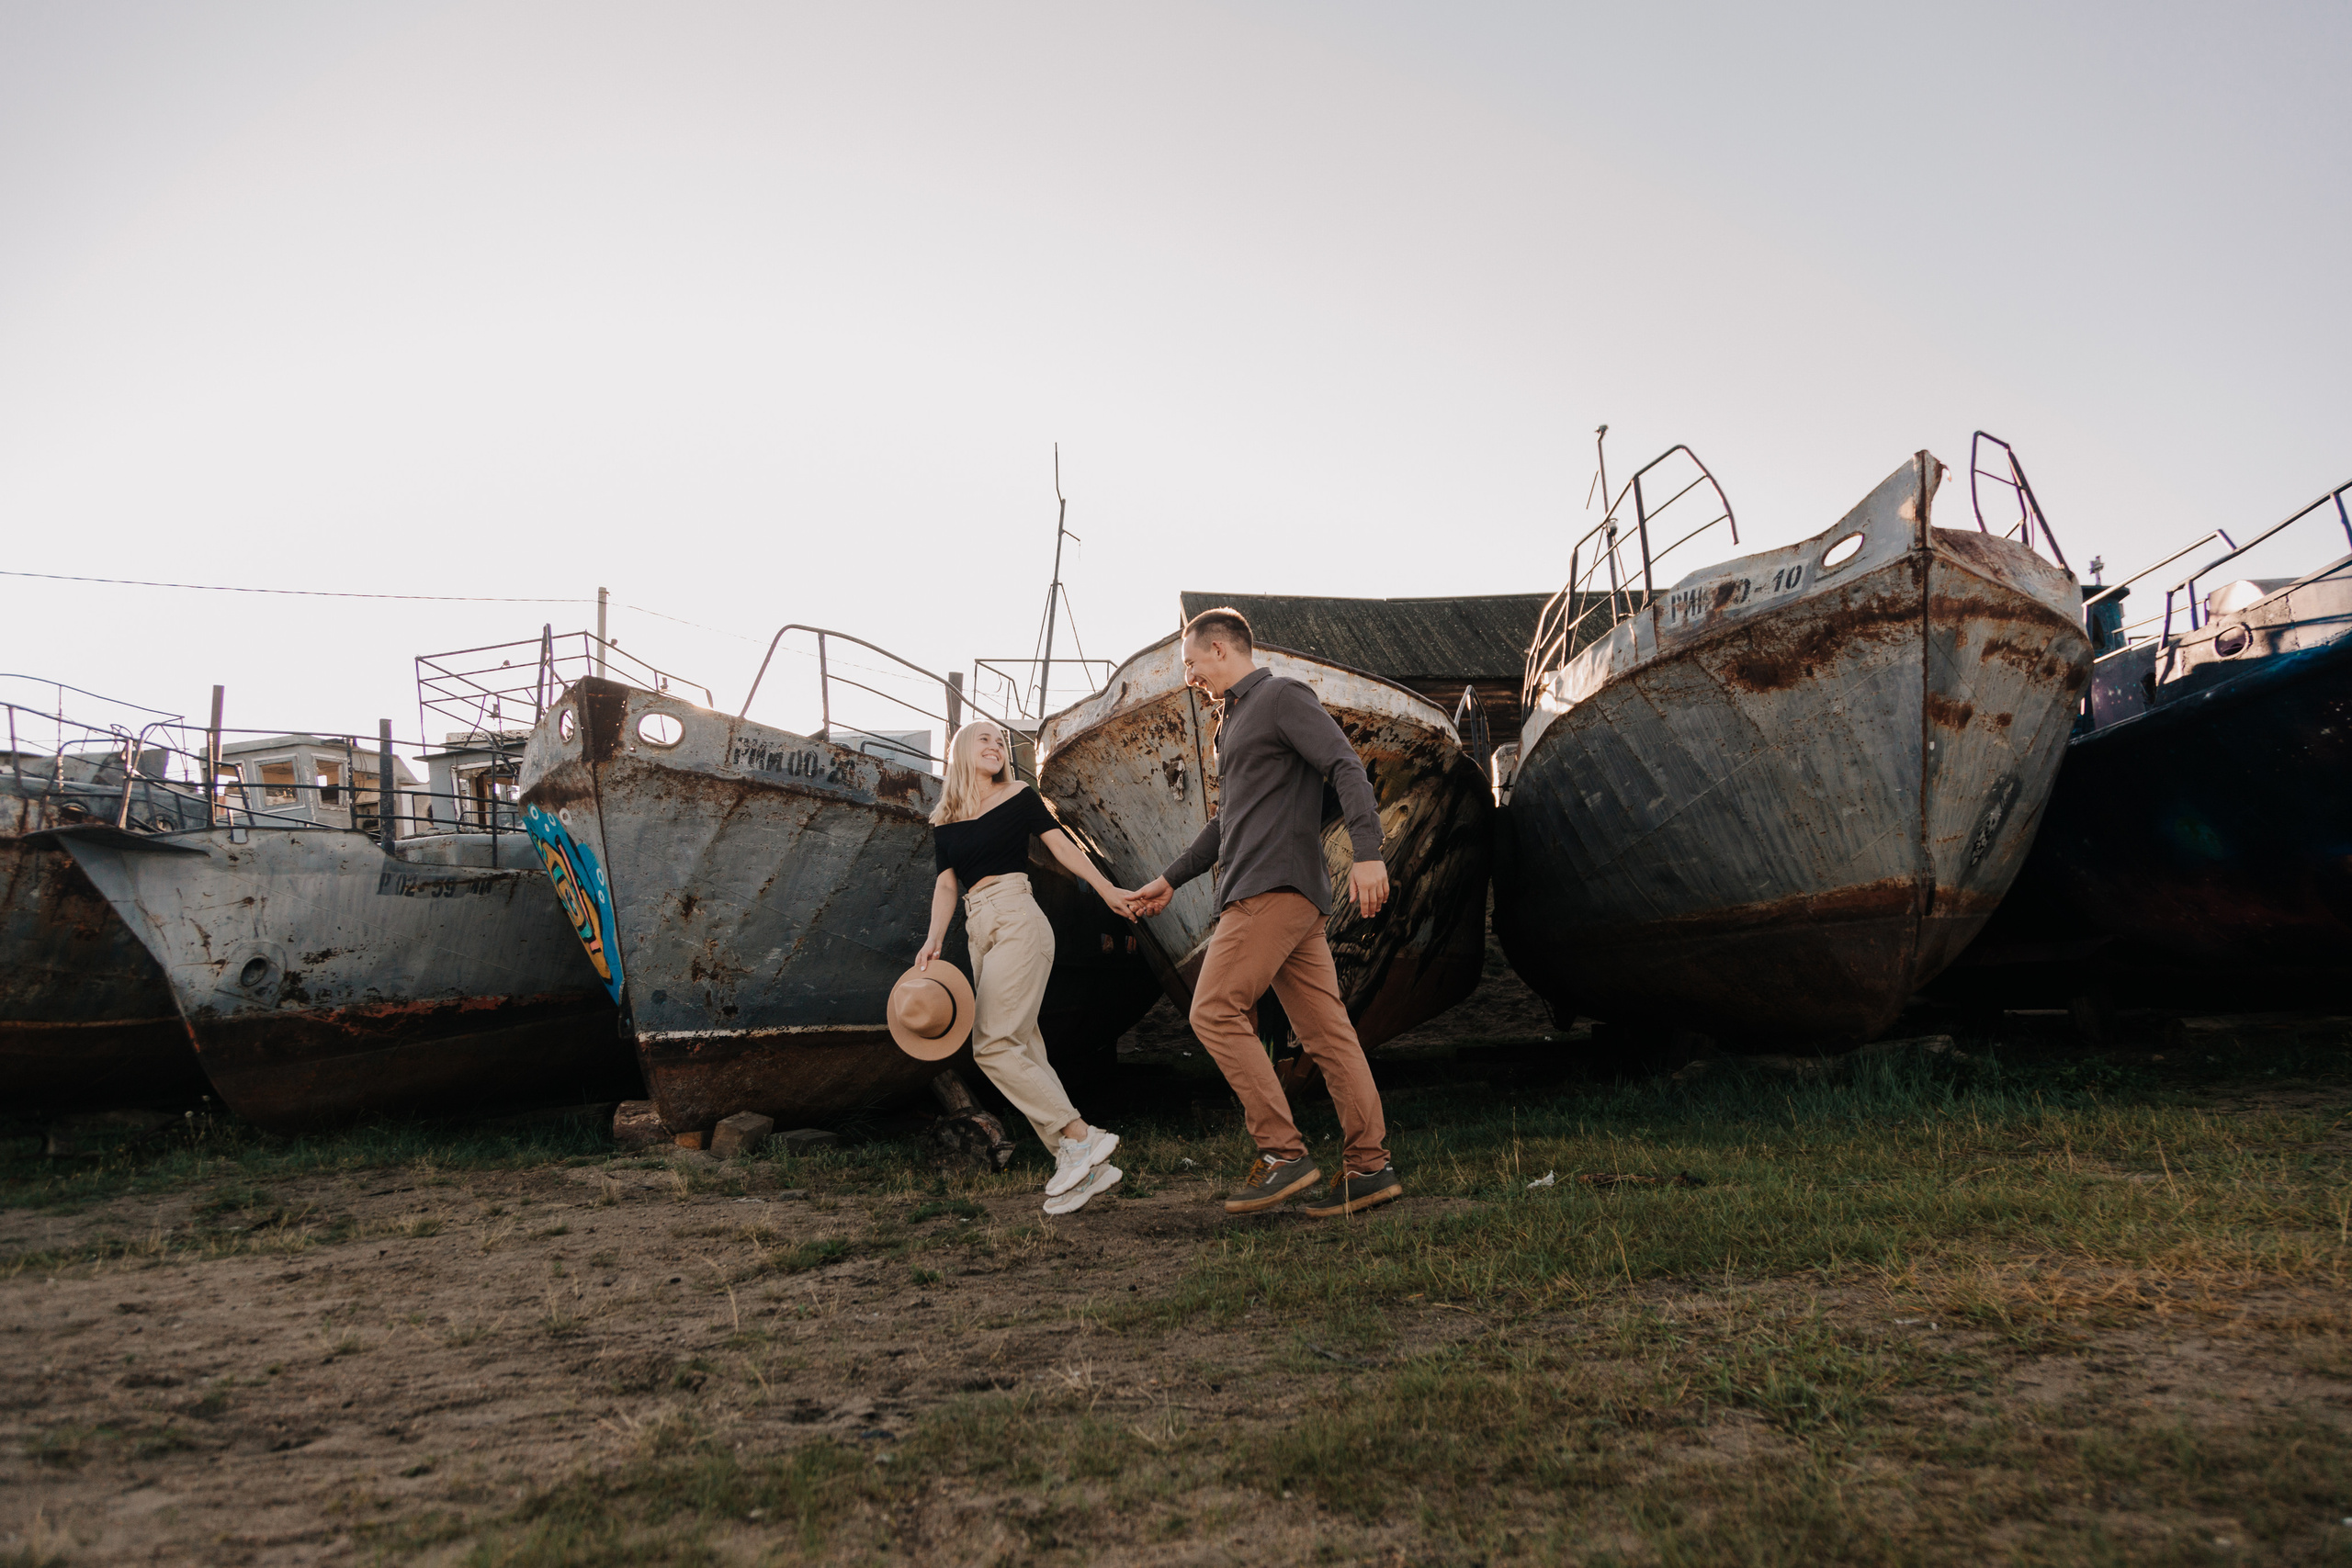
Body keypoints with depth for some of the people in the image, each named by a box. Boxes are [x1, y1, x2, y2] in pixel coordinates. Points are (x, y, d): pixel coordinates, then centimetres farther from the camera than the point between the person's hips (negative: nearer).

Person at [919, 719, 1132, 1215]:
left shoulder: (1019, 797, 7)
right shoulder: (945, 822, 17)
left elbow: (1061, 845, -1)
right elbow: (946, 884, 11)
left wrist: (1107, 890, -11)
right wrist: (933, 941, -4)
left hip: (1017, 922, -5)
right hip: (979, 933, 6)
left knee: (993, 1045, -17)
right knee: (1024, 1053, 1)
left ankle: (1080, 1137, -13)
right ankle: (1087, 1168, 3)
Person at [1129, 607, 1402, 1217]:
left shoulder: (1282, 695, -1)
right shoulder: (1234, 719, 27)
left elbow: (1347, 766, -14)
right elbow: (1228, 822, 34)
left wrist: (1367, 851, -27)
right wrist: (1171, 879, 36)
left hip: (1277, 886, -9)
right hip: (1261, 890, 9)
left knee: (1215, 1011, -13)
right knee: (1325, 1029, 4)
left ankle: (1282, 1153, -12)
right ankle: (1370, 1166, 4)